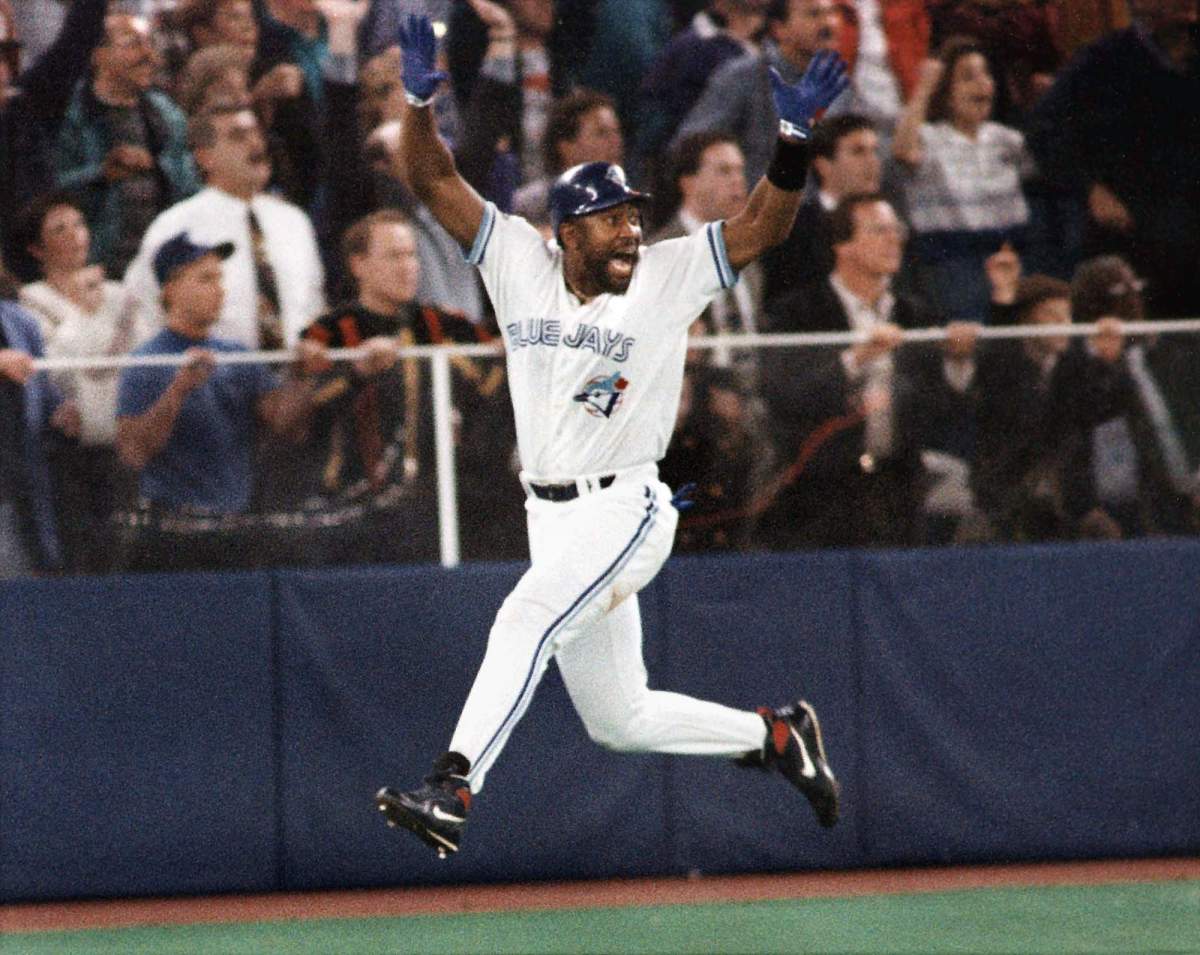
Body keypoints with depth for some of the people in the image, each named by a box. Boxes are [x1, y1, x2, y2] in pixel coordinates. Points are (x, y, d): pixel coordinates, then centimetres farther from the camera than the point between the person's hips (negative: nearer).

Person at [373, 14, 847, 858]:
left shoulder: (668, 276, -2)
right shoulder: (520, 263, 5)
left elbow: (763, 226, -9)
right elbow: (436, 182, 1)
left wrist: (794, 137, -24)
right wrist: (421, 106, -15)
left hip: (627, 511, -5)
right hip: (553, 517, 5)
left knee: (528, 617, -30)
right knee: (617, 718, 12)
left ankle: (452, 791, -38)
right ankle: (776, 735, 32)